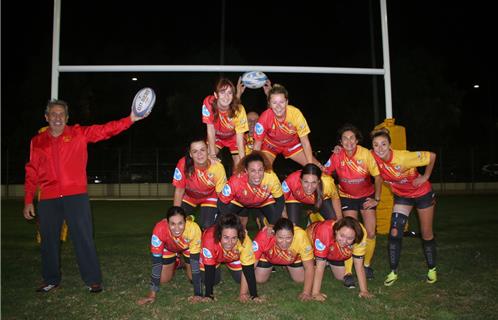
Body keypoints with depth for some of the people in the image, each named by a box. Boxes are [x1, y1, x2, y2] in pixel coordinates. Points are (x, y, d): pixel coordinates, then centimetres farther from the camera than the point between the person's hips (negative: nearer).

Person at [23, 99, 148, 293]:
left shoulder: (78, 134, 4)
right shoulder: (37, 141, 10)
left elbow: (105, 130, -6)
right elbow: (32, 173, 11)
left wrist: (130, 119, -18)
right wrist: (28, 201, 7)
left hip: (76, 196, -2)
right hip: (48, 199, 3)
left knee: (83, 238, -1)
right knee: (49, 240, 11)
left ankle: (93, 280, 9)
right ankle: (51, 280, 29)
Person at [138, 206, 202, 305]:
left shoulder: (194, 228, -43)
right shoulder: (160, 229, -42)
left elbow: (195, 260, -34)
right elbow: (156, 261, -34)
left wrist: (198, 294, -36)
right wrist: (153, 293, -33)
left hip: (188, 247, 0)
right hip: (168, 248, 0)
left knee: (193, 277, -6)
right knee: (163, 279, -3)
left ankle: (186, 265, 26)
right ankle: (175, 264, 27)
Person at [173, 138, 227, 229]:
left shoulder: (218, 167, -33)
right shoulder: (183, 164, -32)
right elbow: (179, 190, -18)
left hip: (209, 197, -1)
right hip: (189, 196, 1)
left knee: (207, 227, -15)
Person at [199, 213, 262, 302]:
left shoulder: (245, 241, -41)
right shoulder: (210, 240, -44)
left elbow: (248, 270, -30)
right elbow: (209, 270, -32)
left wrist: (254, 295, -30)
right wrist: (208, 295, -30)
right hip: (215, 256, -1)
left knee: (240, 278, -7)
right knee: (214, 279, -11)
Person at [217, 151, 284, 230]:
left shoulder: (271, 178, -39)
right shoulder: (236, 181, -41)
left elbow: (280, 200, -21)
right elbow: (222, 203, -25)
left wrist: (273, 224, -23)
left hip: (264, 201, 0)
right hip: (238, 201, 0)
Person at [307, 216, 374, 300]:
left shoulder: (360, 235, -36)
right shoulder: (325, 231, -47)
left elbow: (359, 265, -25)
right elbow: (320, 265, -40)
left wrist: (364, 291, -25)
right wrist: (315, 293, -41)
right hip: (312, 244, -3)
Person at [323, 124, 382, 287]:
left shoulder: (366, 154, -20)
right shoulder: (336, 156, -18)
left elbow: (378, 176, -10)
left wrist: (377, 199, -8)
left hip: (366, 196, 1)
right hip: (347, 197, -1)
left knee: (371, 233, 0)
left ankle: (367, 265, 25)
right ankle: (348, 273, -8)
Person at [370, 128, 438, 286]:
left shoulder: (404, 157, -34)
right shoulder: (373, 157, -22)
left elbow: (432, 156, -21)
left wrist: (425, 177, -17)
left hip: (422, 193, -3)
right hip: (401, 196, 3)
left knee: (427, 234, 10)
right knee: (394, 233, -8)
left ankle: (432, 269, 31)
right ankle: (393, 272, 6)